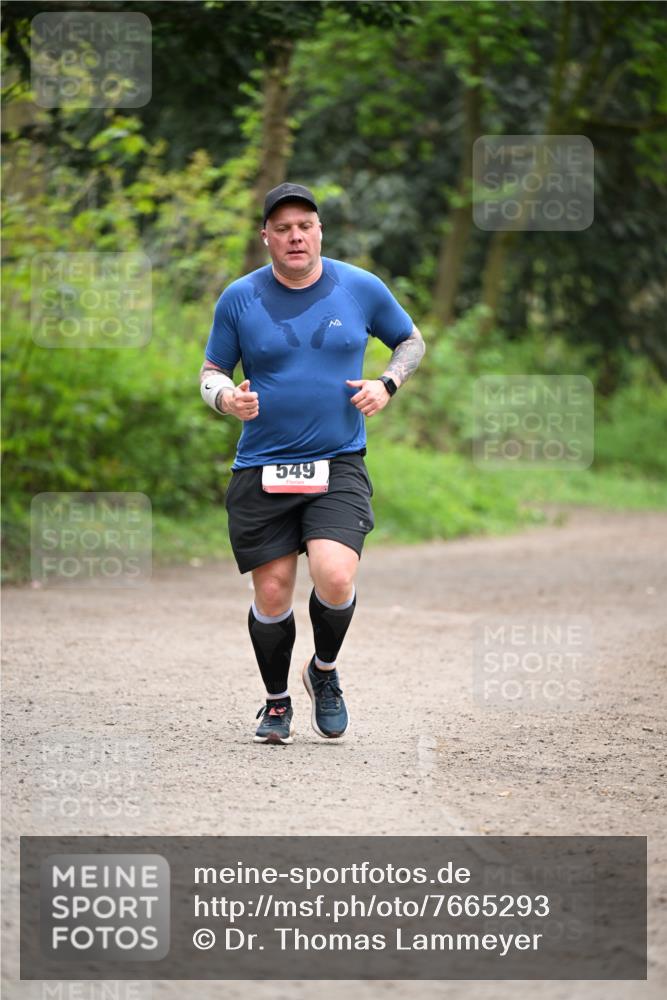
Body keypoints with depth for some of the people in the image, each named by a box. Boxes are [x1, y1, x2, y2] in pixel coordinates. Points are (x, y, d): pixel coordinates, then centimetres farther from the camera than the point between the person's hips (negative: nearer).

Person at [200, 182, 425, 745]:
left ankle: (325, 670, 11)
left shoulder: (361, 289, 2)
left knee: (335, 577, -20)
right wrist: (226, 397, -12)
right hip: (262, 469, 1)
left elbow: (411, 341, 18)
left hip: (339, 466, -1)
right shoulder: (239, 299, 1)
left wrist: (386, 385, -1)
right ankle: (277, 702, 26)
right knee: (272, 593, 2)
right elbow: (211, 371, 11)